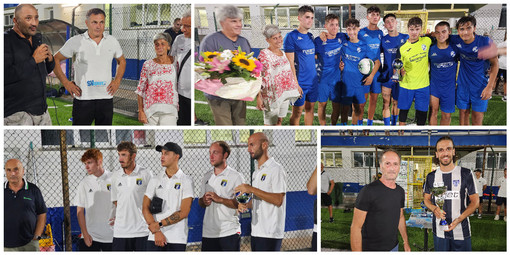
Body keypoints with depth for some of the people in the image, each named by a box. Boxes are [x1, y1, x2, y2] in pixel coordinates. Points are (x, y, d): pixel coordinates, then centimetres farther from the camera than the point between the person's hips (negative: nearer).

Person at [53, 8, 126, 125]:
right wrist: (66, 83, -2)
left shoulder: (112, 41, 7)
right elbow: (55, 60, 6)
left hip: (106, 98, 3)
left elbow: (121, 61, 24)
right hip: (83, 98, -3)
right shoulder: (76, 41, -2)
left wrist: (117, 81, 10)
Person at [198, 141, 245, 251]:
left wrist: (220, 199, -18)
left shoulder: (235, 176, -4)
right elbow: (200, 203, 19)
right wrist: (204, 201, -5)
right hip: (208, 232, 5)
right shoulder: (207, 176, 14)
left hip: (229, 232, -5)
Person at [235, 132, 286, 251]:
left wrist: (252, 189, -19)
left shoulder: (276, 169, -9)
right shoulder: (256, 172, 20)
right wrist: (245, 205, 3)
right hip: (256, 231, 9)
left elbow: (278, 200, -18)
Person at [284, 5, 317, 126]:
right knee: (297, 111, 1)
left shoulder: (310, 36, 11)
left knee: (310, 108, 12)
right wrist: (295, 84, -17)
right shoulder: (291, 37, -10)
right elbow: (290, 63, -13)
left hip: (312, 80, 6)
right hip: (300, 81, -6)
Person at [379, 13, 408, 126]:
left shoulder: (405, 38, 1)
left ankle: (394, 125, 26)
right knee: (386, 103, 0)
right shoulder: (383, 40, 3)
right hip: (386, 77, 0)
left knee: (396, 103, 10)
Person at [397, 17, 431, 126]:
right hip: (406, 85, -1)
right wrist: (400, 71, -21)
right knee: (404, 110, 8)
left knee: (422, 111, 5)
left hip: (423, 84, 1)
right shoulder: (402, 48, -5)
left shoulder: (427, 41, -2)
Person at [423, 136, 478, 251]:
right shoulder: (431, 177, 4)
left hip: (461, 232, -2)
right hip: (439, 231, 2)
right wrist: (435, 209, -10)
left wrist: (459, 220, -16)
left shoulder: (466, 174, -4)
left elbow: (475, 201, -2)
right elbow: (426, 198, 14)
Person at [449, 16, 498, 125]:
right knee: (463, 112, 12)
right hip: (463, 83, 3)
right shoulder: (456, 40, -10)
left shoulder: (485, 42, -19)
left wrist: (489, 87, -13)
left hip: (480, 85, -3)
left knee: (477, 117, 1)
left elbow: (494, 64, -9)